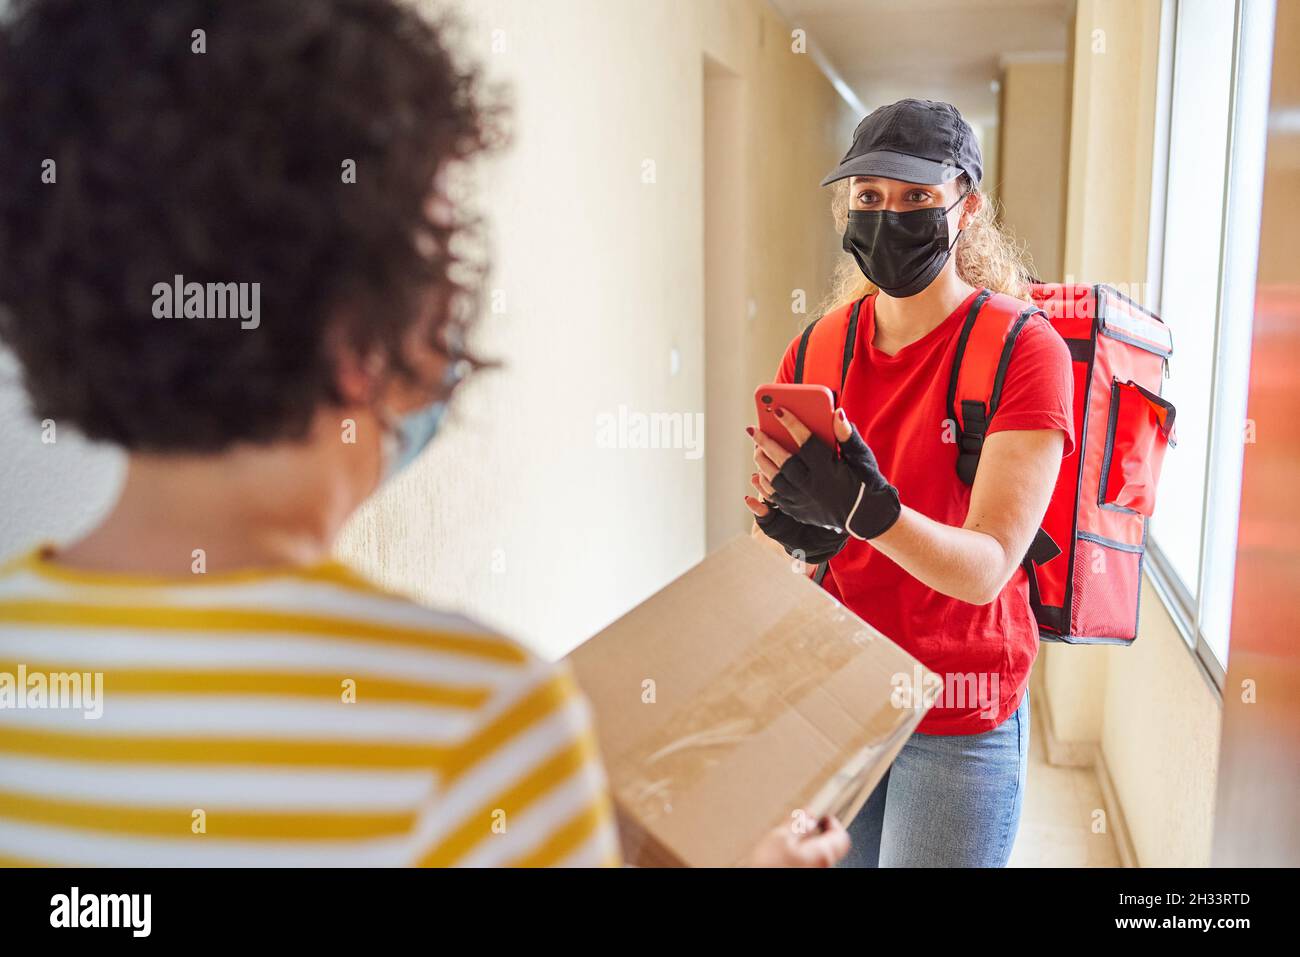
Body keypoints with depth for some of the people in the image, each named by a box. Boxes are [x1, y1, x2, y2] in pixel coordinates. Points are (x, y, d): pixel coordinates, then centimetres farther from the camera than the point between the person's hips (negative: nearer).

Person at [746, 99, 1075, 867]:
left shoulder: (1025, 352, -13)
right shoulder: (816, 351, 0)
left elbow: (986, 567, -20)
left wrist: (866, 508, -38)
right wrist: (799, 533, -21)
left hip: (960, 721, -3)